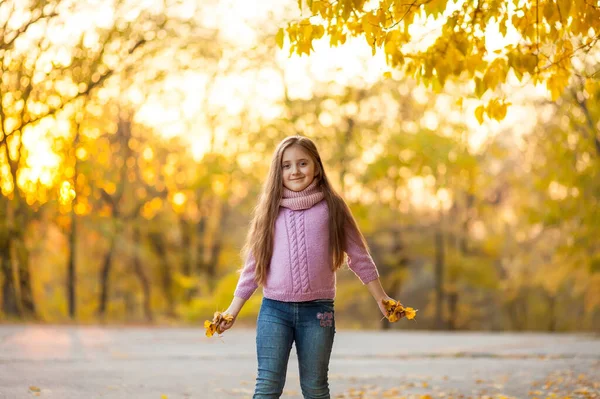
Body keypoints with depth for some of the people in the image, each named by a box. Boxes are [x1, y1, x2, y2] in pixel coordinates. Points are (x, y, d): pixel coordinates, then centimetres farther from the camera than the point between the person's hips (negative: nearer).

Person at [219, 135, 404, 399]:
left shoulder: (331, 207, 3)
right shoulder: (271, 210, 7)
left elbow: (358, 256, 7)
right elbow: (253, 264, 12)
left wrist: (380, 297, 5)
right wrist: (233, 310, 11)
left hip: (317, 310, -1)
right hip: (274, 309, 1)